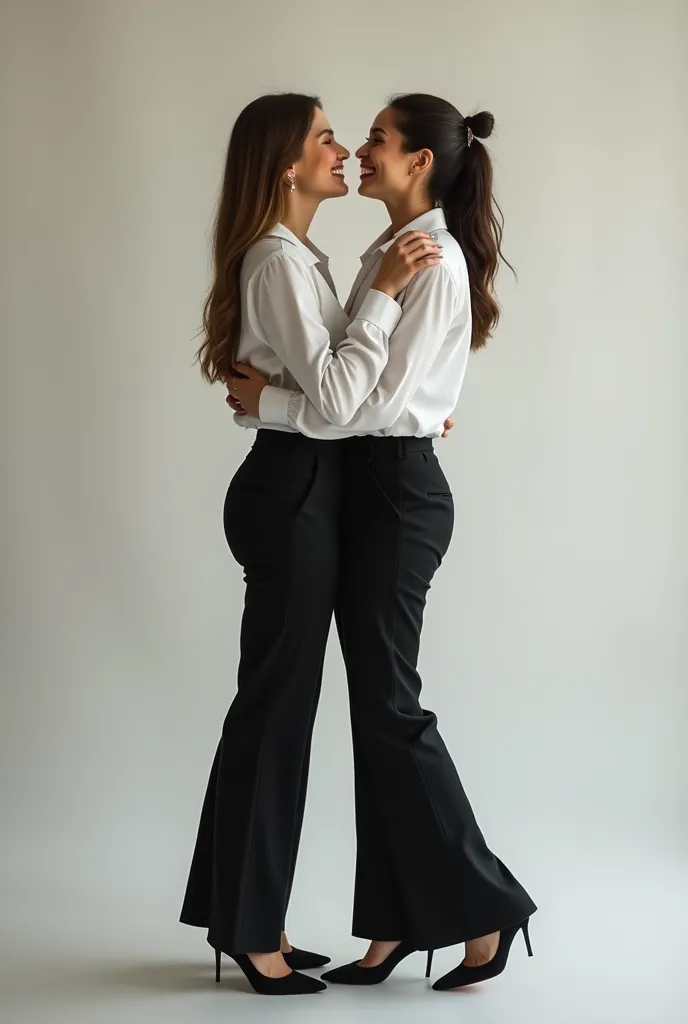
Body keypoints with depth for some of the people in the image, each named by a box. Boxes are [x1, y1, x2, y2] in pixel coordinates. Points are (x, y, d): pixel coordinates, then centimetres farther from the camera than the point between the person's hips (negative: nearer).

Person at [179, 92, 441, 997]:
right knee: (276, 705, -2)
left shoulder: (294, 258, 17)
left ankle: (242, 915, 23)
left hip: (300, 489, 10)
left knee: (275, 703, 14)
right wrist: (384, 291, -21)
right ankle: (249, 928, 9)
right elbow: (333, 396, -24)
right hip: (291, 491, -10)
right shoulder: (279, 262, -15)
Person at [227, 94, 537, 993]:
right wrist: (266, 388, 0)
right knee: (375, 708, 10)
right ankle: (396, 925, 17)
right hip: (364, 487, 9)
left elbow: (379, 400, -20)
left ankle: (484, 909, 8)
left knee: (391, 707, -4)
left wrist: (268, 402, -15)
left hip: (398, 490, -9)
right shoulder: (386, 252, 13)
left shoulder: (437, 263, -15)